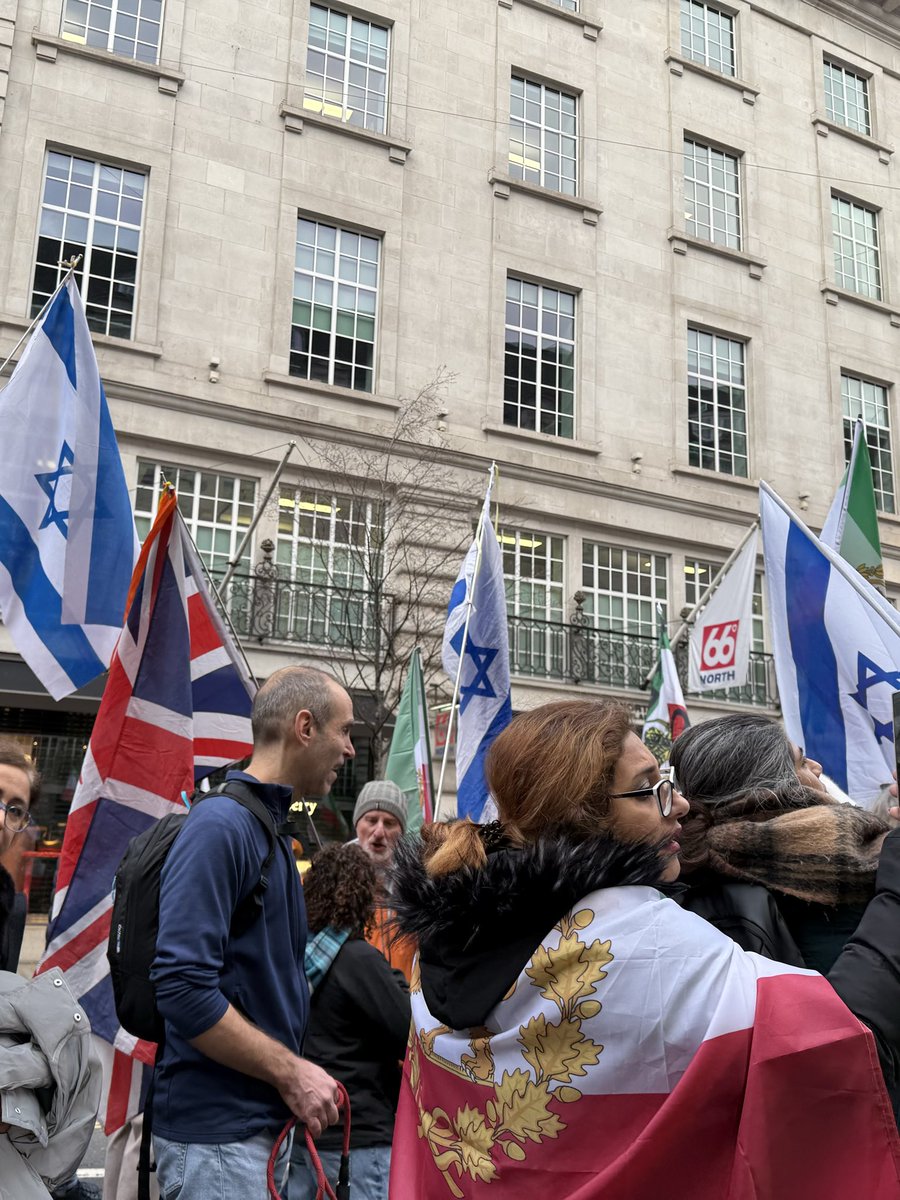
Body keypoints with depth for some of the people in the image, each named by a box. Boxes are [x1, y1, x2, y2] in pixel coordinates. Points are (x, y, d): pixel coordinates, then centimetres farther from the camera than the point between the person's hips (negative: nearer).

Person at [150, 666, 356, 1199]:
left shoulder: (275, 829, 11)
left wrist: (302, 1076, 9)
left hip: (269, 1120, 9)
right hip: (217, 1132, -9)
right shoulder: (221, 824, -18)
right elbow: (183, 987, -25)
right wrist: (291, 1072, -17)